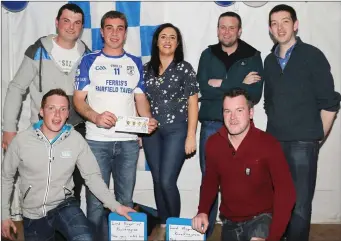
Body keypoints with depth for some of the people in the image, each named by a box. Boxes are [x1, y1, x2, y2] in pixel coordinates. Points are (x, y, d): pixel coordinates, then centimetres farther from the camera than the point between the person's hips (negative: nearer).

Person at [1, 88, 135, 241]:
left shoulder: (76, 140, -10)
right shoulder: (21, 141, -11)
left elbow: (92, 176, -4)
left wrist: (114, 205, -11)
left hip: (64, 205, -1)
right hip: (33, 214, 1)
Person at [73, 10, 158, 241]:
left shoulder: (135, 63, 13)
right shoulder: (89, 61, 6)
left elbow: (140, 97, 12)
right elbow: (78, 99, 0)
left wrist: (149, 119, -9)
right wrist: (95, 117, -19)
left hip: (129, 141, 2)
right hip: (97, 140, -2)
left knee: (126, 199, 10)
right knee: (96, 199, 1)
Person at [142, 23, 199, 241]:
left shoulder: (185, 68, 0)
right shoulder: (147, 69, 9)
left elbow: (192, 103, -3)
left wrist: (191, 135, -9)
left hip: (176, 130, -4)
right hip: (151, 131, 4)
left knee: (167, 181, -10)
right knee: (157, 181, 8)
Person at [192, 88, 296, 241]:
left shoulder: (268, 144, -20)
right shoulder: (213, 143, -7)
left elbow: (285, 192, -19)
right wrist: (203, 211, -7)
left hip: (260, 217, -4)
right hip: (229, 221, 5)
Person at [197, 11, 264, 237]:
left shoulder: (253, 56, 2)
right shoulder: (208, 55, 6)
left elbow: (255, 94, -10)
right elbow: (204, 89, -9)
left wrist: (222, 85, -13)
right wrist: (239, 85, -12)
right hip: (211, 125, 2)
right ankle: (205, 229, 22)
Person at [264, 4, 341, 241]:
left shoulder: (312, 55, -2)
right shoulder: (270, 61, 12)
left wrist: (317, 137, -2)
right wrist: (276, 129, 11)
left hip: (303, 142, -4)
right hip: (274, 141, 4)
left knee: (299, 204, -4)